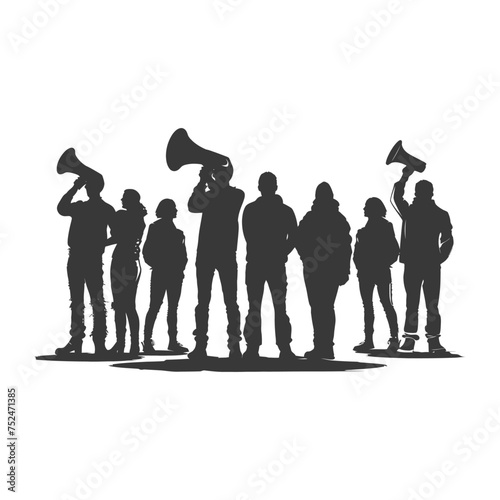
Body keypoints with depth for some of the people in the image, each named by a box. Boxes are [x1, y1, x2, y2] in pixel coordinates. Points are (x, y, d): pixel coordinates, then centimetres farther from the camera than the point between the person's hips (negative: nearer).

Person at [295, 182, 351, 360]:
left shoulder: (310, 218, -6)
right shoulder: (340, 218, 6)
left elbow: (299, 241, -6)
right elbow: (346, 246, 5)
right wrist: (345, 270, 9)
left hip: (314, 269, -4)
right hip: (335, 270, 4)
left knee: (317, 307, -2)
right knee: (328, 307, 10)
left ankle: (320, 346, -9)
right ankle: (327, 347, 9)